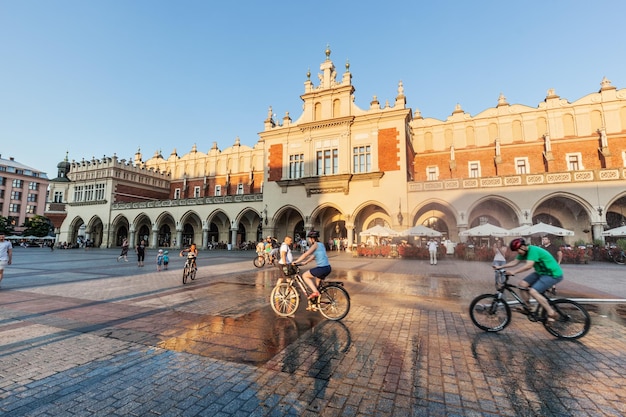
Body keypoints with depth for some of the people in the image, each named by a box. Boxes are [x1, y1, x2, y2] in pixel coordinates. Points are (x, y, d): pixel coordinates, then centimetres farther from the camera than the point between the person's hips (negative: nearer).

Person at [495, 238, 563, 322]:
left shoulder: (533, 250, -26)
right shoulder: (524, 252, 1)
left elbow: (529, 265, -37)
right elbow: (514, 262, 6)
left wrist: (513, 272, -41)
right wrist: (500, 267, -1)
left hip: (553, 274, -9)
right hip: (541, 272, 9)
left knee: (533, 291, -21)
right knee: (523, 284, -1)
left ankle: (551, 314, -5)